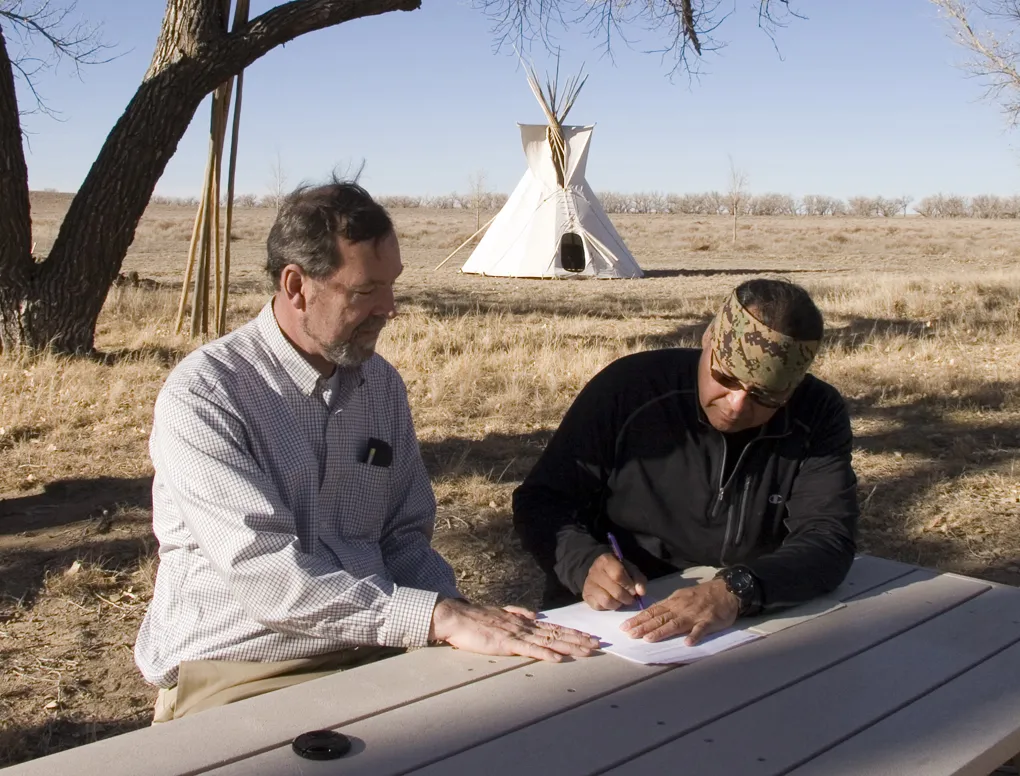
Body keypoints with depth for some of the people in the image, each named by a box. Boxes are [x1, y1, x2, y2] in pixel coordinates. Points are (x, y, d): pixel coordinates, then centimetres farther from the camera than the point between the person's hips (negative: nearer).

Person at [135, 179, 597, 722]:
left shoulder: (381, 382, 9)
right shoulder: (202, 396, -12)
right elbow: (263, 573, -22)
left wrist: (466, 619, -4)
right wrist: (439, 617, -26)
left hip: (373, 652, 6)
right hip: (237, 672, -6)